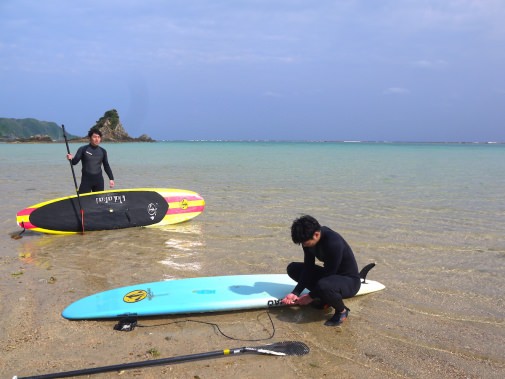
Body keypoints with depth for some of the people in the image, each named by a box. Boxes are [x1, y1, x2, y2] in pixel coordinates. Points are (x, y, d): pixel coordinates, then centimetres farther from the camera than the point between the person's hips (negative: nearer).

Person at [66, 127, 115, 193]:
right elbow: (75, 162, -6)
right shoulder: (83, 149, -3)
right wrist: (70, 159, -28)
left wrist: (111, 178, 7)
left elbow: (106, 166, 13)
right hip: (86, 180, -3)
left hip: (99, 180, 4)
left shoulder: (103, 151, 7)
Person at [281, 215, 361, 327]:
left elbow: (329, 273, -26)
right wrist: (295, 293, -15)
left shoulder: (333, 243, -33)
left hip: (350, 281, -8)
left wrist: (311, 296, -16)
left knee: (323, 285, -41)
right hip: (330, 274, 8)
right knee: (293, 268, 2)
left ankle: (342, 311, -8)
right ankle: (324, 298, 7)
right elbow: (308, 268, -6)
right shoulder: (309, 238, -9)